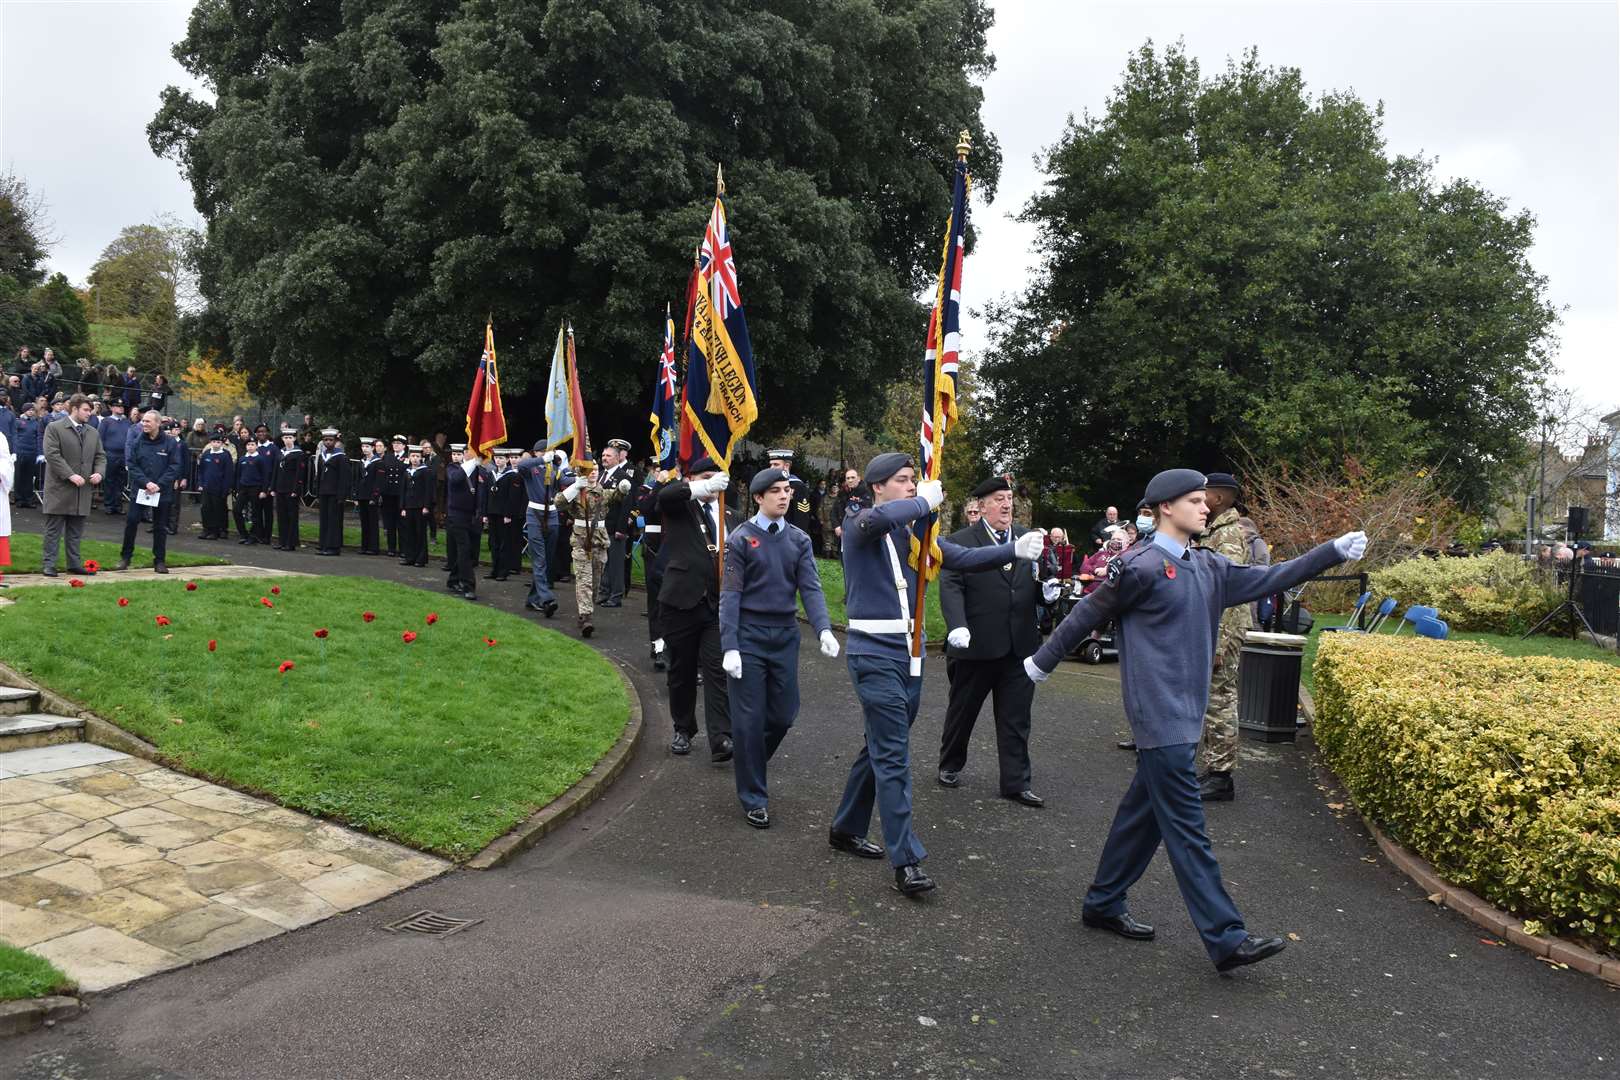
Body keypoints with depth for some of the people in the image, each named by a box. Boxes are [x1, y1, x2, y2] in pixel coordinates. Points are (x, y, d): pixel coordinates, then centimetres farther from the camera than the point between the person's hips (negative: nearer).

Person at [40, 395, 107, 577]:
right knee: (53, 529, 1)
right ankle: (49, 564, 5)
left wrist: (99, 472, -4)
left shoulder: (93, 433, 14)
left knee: (76, 530, 11)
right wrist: (70, 475, -19)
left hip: (83, 489, 5)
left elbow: (100, 456, 16)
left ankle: (74, 563, 17)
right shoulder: (54, 428, -3)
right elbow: (52, 455, -12)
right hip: (59, 487, -5)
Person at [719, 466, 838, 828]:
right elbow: (730, 594, -7)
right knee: (750, 718, 1)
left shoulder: (799, 539, 5)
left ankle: (750, 761, 38)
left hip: (786, 635, 4)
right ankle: (754, 798, 14)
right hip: (749, 635, -4)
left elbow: (811, 588, -2)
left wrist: (824, 629, -20)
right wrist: (729, 647, -14)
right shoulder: (741, 538, -5)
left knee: (783, 714, 8)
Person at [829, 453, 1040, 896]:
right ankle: (905, 859, -2)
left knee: (882, 747, 16)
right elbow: (877, 518, -34)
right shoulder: (859, 524, -8)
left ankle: (846, 828, 33)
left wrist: (1014, 549, -12)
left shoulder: (912, 531, 12)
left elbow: (962, 557, 2)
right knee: (893, 755, -8)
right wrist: (926, 501, -19)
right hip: (874, 651, -7)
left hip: (908, 650, 7)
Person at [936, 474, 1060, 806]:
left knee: (1016, 718, 7)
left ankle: (1016, 783, 16)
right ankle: (950, 765, 34)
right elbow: (951, 587, -13)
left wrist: (1046, 591, -11)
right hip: (976, 645, -3)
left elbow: (1036, 584, 13)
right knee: (962, 711, 14)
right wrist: (957, 625, -28)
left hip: (1020, 645, 3)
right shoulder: (960, 542, -5)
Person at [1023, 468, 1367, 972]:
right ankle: (1226, 939, 1)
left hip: (1186, 713, 9)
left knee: (1144, 810, 15)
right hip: (1159, 715, -9)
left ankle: (1103, 903, 28)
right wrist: (1043, 661, 2)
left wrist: (1334, 551, 8)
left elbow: (1268, 578, 14)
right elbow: (1088, 614, -6)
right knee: (1186, 827, -4)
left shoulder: (1208, 568, 12)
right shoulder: (1141, 566, -13)